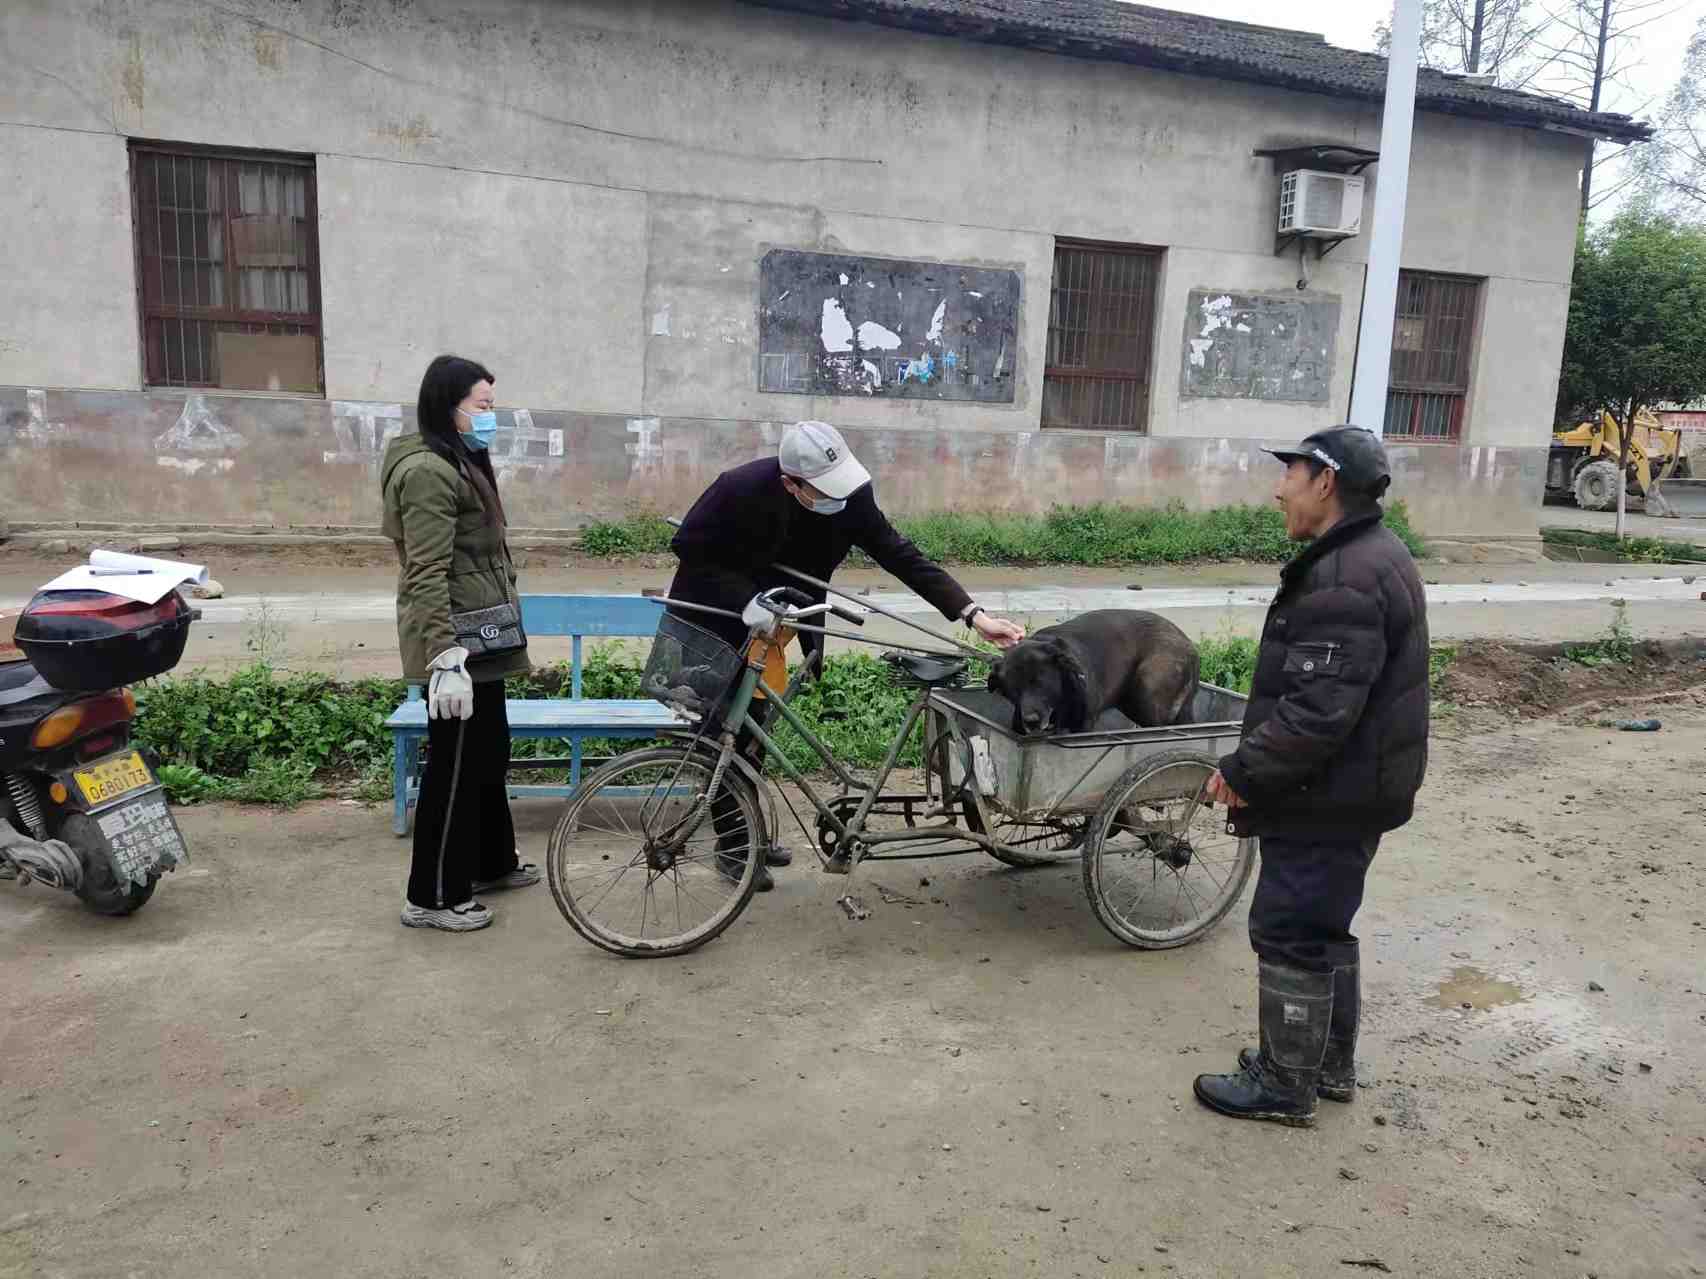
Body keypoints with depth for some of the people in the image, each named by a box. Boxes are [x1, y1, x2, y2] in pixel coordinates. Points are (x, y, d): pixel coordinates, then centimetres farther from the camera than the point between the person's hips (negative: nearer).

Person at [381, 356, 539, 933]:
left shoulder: (461, 464, 16)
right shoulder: (428, 471, -17)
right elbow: (427, 575, -23)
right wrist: (445, 658, -28)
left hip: (481, 643, 10)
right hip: (458, 647, -10)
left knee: (489, 753, 20)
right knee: (455, 766, -1)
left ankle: (491, 862, 36)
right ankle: (432, 897, 11)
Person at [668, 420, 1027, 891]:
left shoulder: (851, 495, -21)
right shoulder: (741, 488, -32)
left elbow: (902, 556, -20)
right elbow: (688, 548, -20)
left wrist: (974, 614, -28)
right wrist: (748, 601, -31)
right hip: (715, 617, -4)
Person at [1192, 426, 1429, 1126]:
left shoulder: (1345, 581, -24)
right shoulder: (1374, 557, 11)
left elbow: (1318, 712, -30)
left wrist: (1242, 771, -18)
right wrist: (1253, 765, 13)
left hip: (1328, 801, -10)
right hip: (1353, 788, 10)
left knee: (1290, 934, 3)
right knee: (1325, 927, 21)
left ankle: (1285, 1083, 18)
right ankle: (1330, 1063, 37)